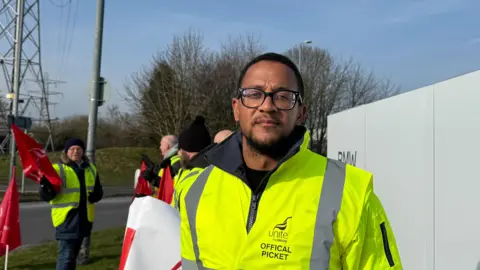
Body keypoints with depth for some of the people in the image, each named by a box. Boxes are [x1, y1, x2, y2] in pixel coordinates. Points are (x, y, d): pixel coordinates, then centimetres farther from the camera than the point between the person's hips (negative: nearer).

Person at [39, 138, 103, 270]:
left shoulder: (91, 169, 10)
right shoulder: (58, 169, -8)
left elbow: (98, 191, 18)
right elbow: (46, 197, -11)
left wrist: (94, 196, -5)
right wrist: (45, 187, -34)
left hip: (83, 218, 6)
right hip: (66, 218, -6)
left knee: (73, 255, 19)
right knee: (66, 256, -11)